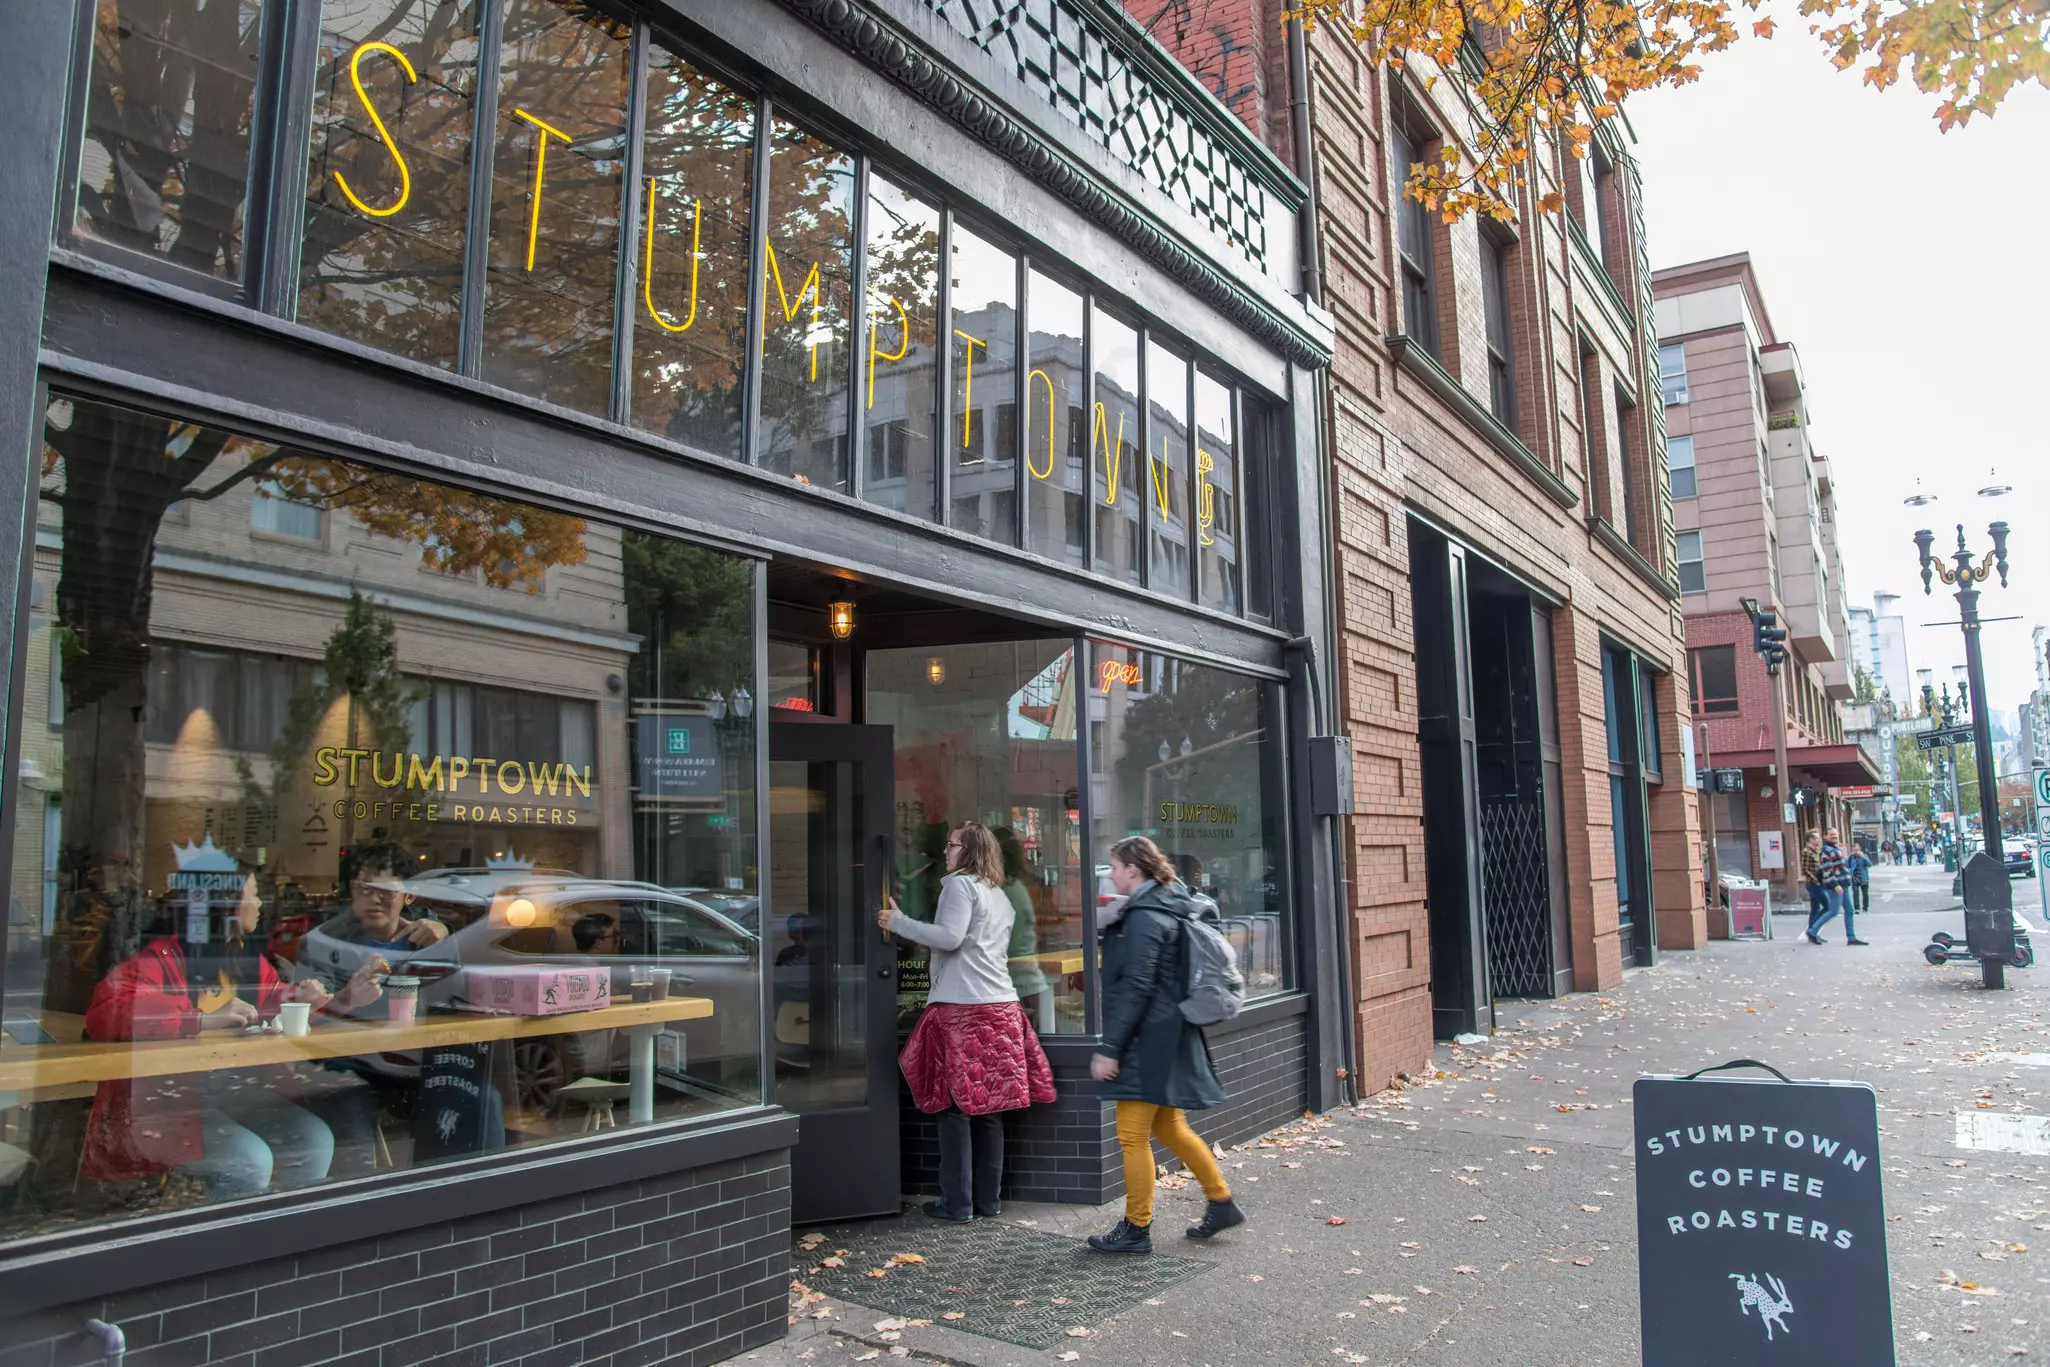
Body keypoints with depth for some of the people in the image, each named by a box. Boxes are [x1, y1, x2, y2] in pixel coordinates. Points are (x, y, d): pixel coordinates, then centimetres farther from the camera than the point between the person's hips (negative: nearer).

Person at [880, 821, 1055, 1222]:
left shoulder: (960, 885, -4)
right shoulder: (1000, 896, 22)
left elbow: (950, 937, -15)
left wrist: (898, 922, -9)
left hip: (961, 1008, -8)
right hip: (1001, 1008, 8)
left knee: (955, 1106, -2)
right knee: (989, 1106, 10)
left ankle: (957, 1203, 1)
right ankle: (989, 1200, 15)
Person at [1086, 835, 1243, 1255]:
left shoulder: (1143, 919, -18)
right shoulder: (1168, 910, 11)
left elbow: (1135, 988, -22)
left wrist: (1108, 1048, -20)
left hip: (1147, 1043, -10)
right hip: (1167, 1039, 10)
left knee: (1133, 1136, 0)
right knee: (1169, 1128, 19)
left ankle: (1136, 1229, 10)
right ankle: (1222, 1202, 26)